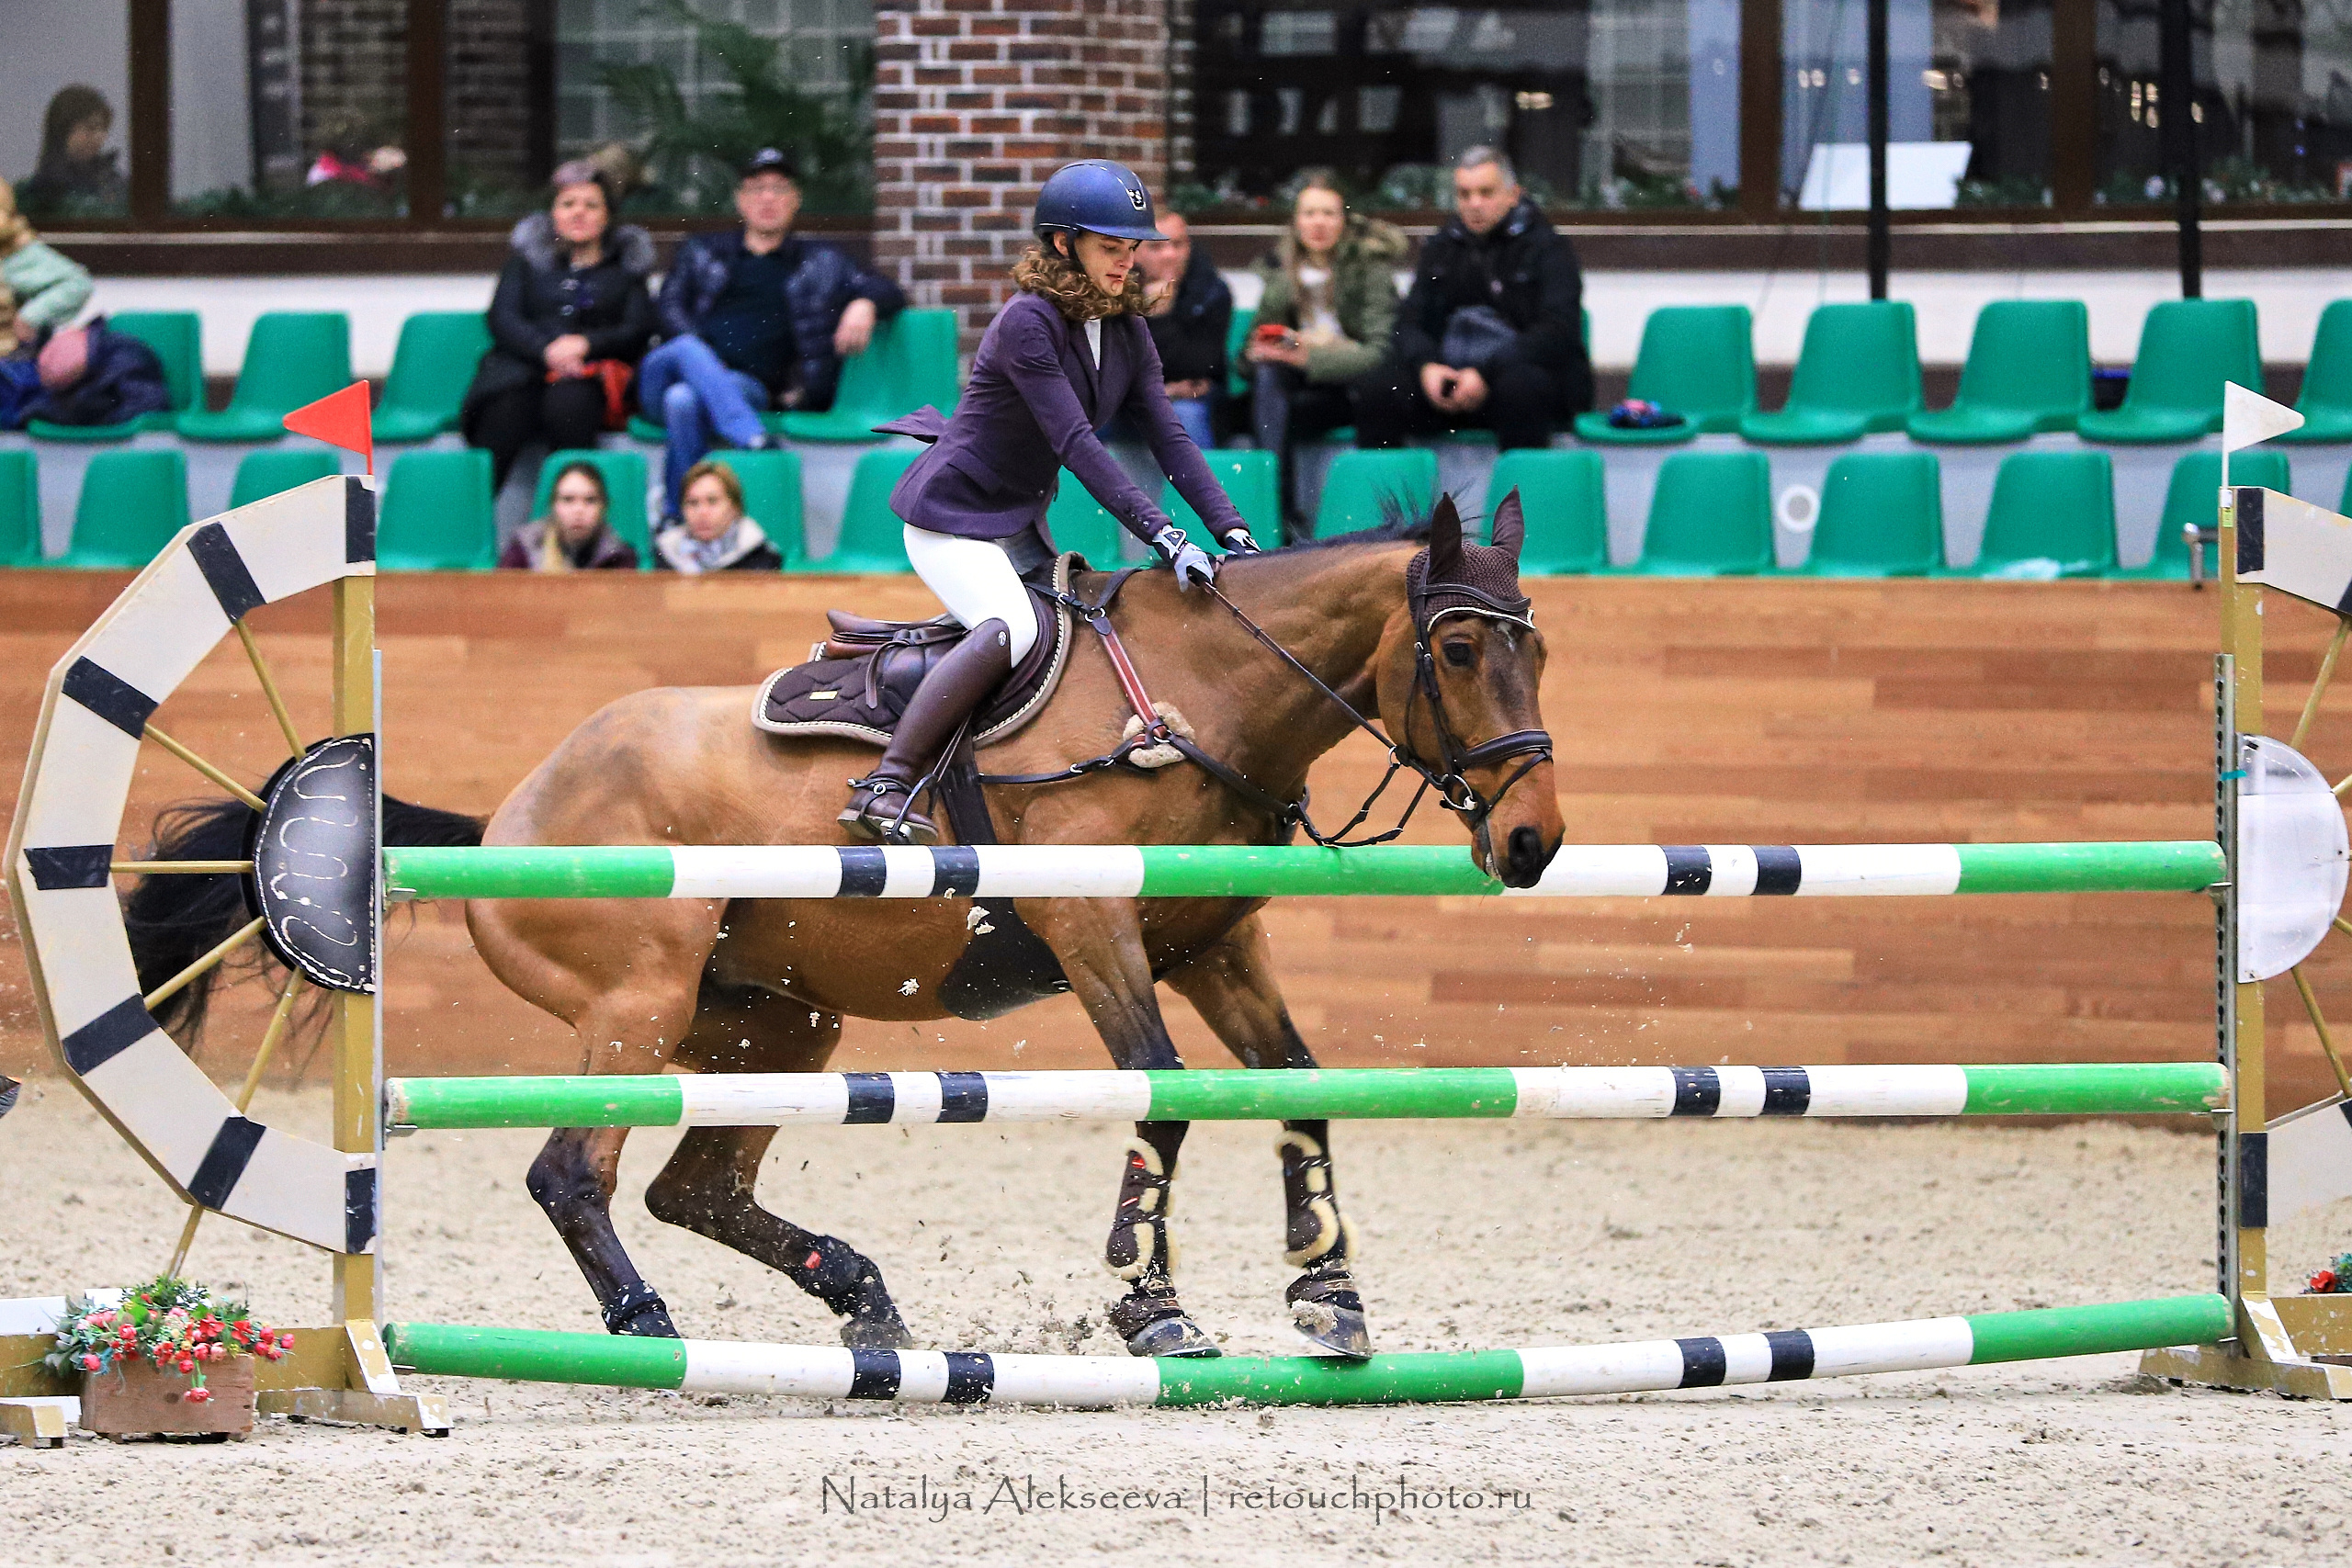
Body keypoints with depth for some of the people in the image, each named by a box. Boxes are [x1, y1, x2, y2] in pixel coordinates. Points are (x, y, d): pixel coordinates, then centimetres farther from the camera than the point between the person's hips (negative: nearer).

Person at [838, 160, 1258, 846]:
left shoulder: (1127, 333, 5)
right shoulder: (1028, 323, -22)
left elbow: (1168, 436, 1)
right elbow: (1076, 443, -28)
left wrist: (1232, 531, -12)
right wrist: (1163, 537, -34)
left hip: (1021, 525, 10)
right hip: (953, 515, -10)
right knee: (1008, 630, -30)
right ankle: (883, 791, -34)